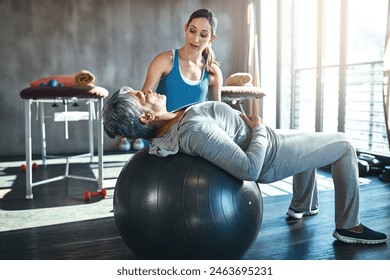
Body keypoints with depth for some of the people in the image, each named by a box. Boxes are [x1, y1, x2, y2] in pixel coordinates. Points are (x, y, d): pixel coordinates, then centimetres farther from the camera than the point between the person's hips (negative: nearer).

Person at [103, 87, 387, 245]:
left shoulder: (166, 128, -9)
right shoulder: (194, 128, -38)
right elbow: (250, 168, -37)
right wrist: (260, 129, -21)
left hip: (259, 139, 9)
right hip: (270, 155, -9)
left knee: (313, 142, 32)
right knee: (344, 145, 7)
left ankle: (299, 208, 44)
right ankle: (348, 226, 16)